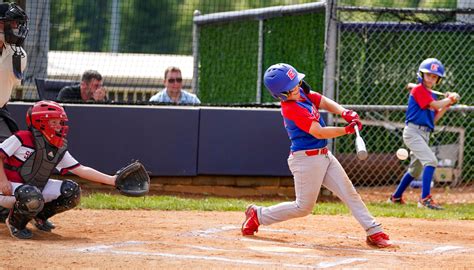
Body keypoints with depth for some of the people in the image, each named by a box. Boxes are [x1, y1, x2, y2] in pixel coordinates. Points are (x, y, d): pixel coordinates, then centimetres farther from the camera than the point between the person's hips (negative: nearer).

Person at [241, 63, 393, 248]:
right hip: (306, 159, -9)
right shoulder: (292, 109, -23)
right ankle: (258, 215, 17)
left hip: (323, 155, 9)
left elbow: (325, 103, 4)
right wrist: (347, 130, -23)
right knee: (303, 207, 2)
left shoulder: (302, 93, 3)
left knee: (349, 193, 3)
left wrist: (345, 113, -15)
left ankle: (374, 232, 3)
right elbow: (319, 132, -25)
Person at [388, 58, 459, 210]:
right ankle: (425, 199, -30)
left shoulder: (431, 95, 17)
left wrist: (447, 104, 7)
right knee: (431, 161, -24)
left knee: (416, 169, 19)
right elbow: (435, 105, -17)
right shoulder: (418, 90, -9)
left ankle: (396, 197, 33)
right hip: (413, 132, -10)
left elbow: (434, 118, 15)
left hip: (424, 134, 10)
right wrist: (450, 98, -2)